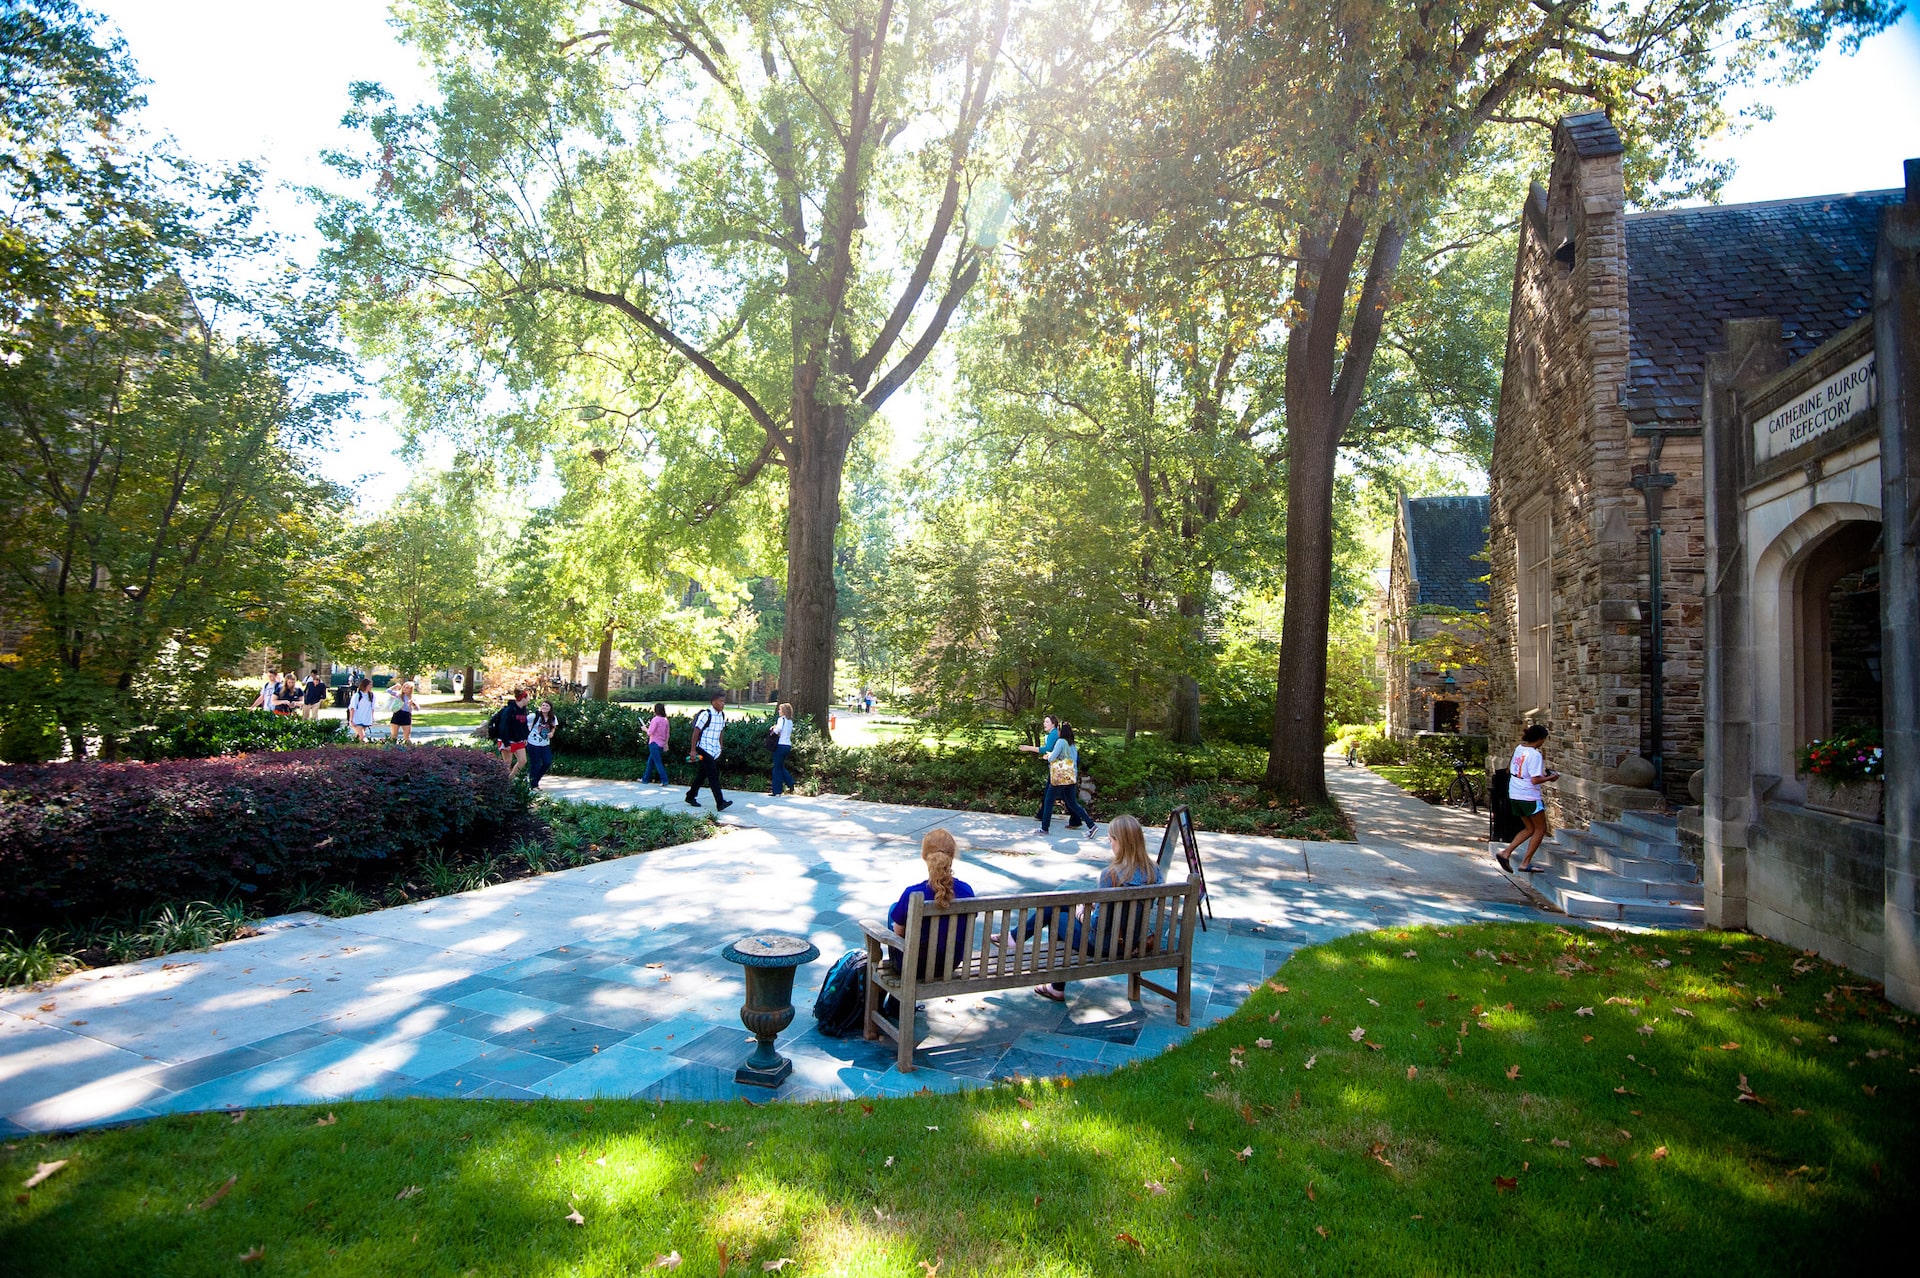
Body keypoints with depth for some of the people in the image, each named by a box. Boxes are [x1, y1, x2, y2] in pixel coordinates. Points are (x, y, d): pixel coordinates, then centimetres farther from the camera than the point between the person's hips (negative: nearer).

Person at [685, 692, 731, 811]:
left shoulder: (722, 715, 9)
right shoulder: (706, 714, -14)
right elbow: (696, 732, -14)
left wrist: (720, 748, 20)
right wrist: (693, 750, -16)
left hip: (715, 751, 8)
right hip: (704, 749, -8)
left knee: (702, 774, 17)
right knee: (713, 776, -12)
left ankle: (691, 796, 32)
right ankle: (720, 803, -15)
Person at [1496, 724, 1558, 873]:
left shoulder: (1519, 748, 6)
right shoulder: (1535, 755, -18)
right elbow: (1535, 780, -23)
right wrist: (1550, 778, -6)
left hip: (1514, 795, 8)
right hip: (1529, 797, -8)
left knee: (1530, 829, 17)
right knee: (1540, 829, 8)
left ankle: (1505, 852, 4)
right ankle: (1526, 863, 7)